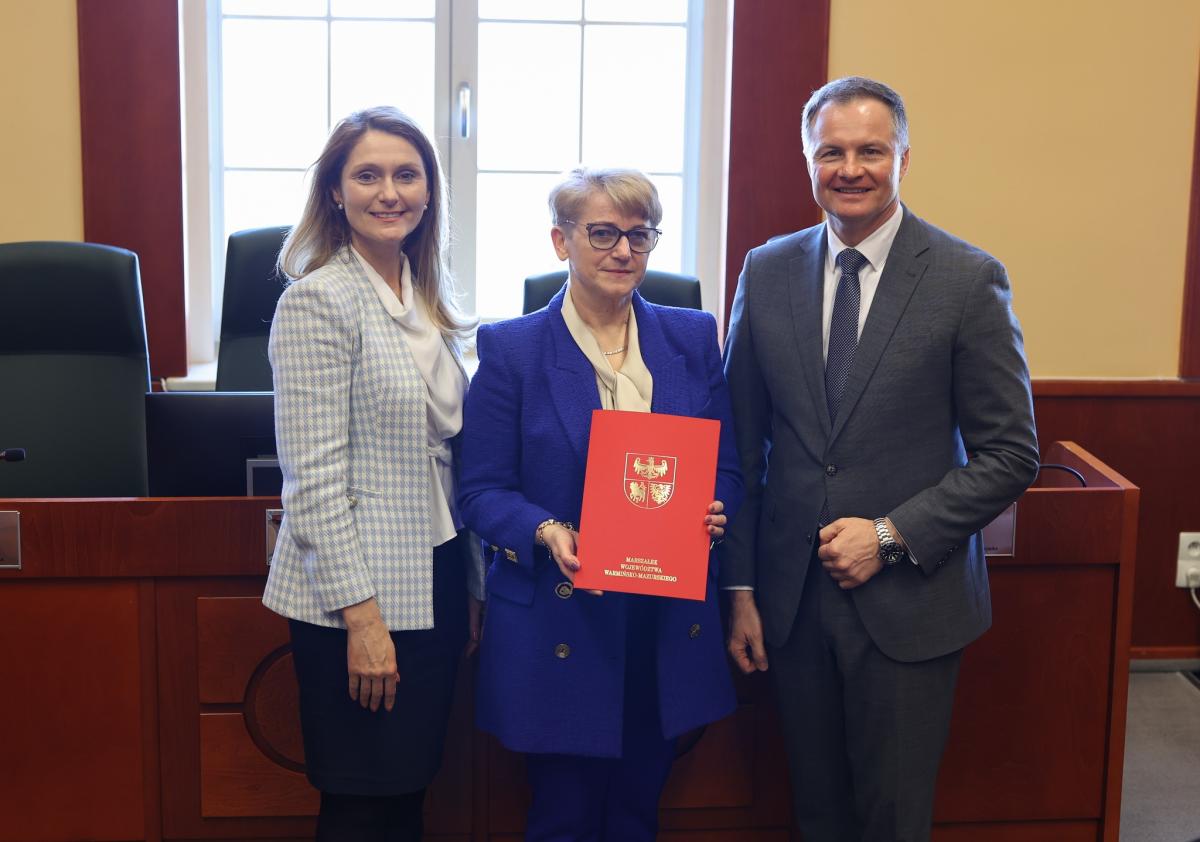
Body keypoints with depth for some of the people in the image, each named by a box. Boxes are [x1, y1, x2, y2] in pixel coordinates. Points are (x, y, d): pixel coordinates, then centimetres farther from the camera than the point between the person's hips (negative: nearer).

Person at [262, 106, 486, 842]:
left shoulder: (429, 301, 11)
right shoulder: (319, 300, -12)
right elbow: (315, 476, -17)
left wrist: (473, 586, 14)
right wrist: (361, 614, -19)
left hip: (435, 585, 7)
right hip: (359, 598, -7)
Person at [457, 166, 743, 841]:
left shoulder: (694, 339, 6)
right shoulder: (511, 349, -4)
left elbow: (727, 469, 11)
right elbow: (482, 490, -5)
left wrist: (712, 511, -12)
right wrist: (546, 532, -24)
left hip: (668, 626, 3)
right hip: (560, 627, -3)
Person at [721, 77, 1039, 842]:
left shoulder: (969, 280, -7)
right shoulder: (767, 272, 3)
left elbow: (1011, 454, -6)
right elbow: (742, 445, 6)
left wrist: (891, 536, -14)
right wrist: (740, 588, 4)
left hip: (908, 600, -3)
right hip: (793, 597, 3)